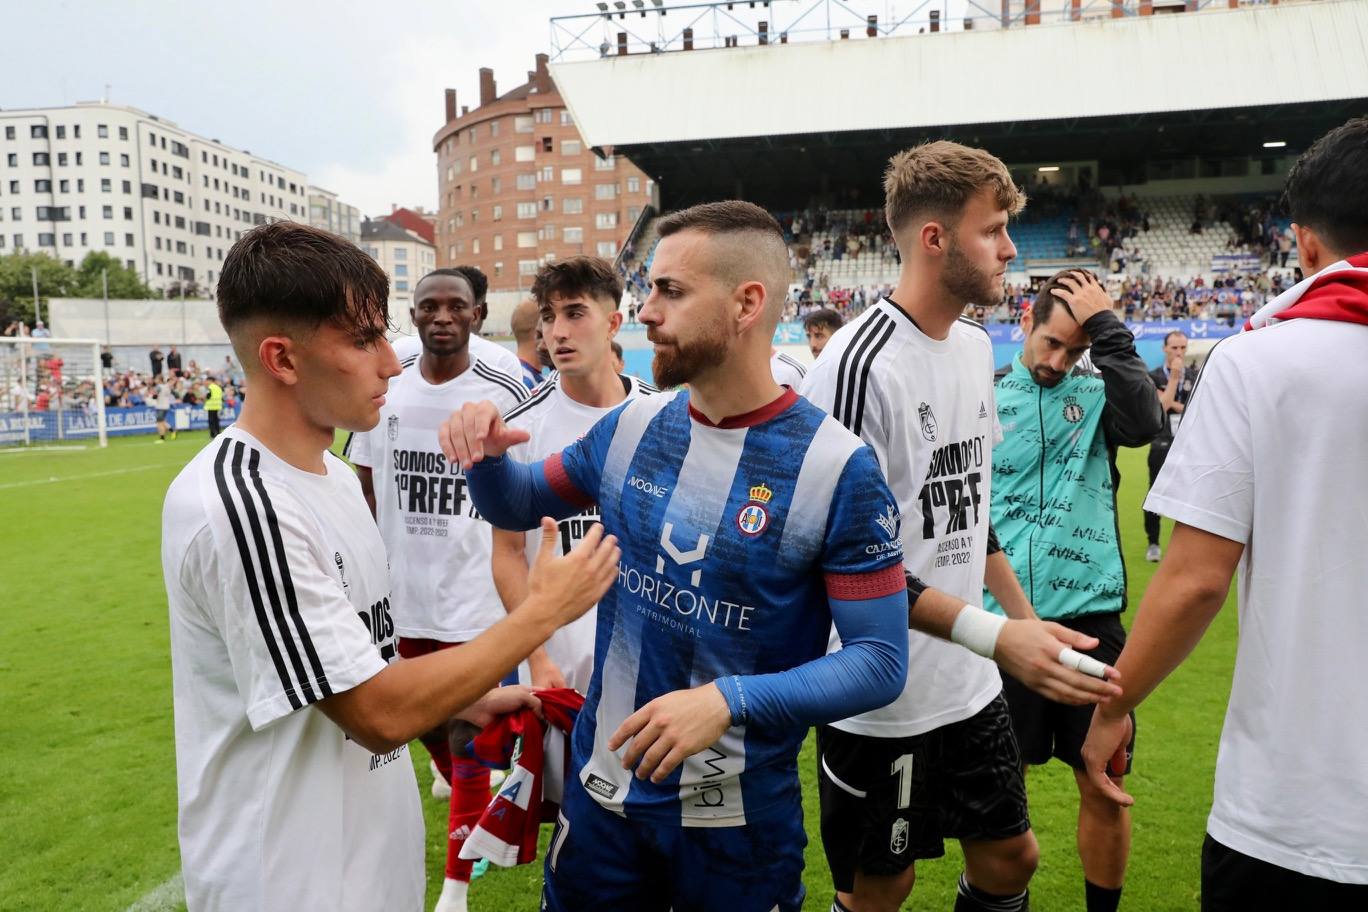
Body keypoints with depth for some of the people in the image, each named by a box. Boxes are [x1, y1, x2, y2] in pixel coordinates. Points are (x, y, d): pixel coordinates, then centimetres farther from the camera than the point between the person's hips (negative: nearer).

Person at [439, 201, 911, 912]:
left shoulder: (837, 467, -18)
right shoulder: (630, 427, -3)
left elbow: (880, 662, -16)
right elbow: (518, 505, 12)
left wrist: (731, 699, -30)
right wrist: (486, 452, -11)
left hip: (742, 816, -4)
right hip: (600, 787, 4)